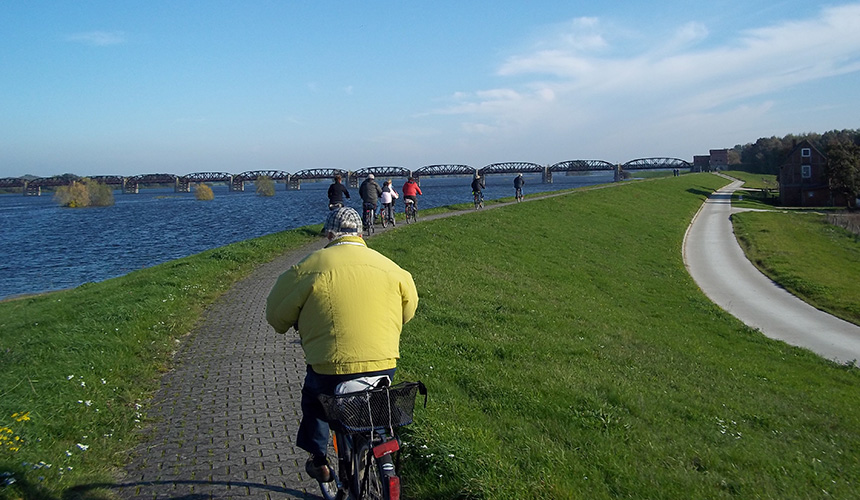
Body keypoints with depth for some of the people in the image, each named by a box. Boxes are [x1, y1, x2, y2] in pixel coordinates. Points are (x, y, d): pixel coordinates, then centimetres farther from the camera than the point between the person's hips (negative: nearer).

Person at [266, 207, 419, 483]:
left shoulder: (312, 266, -5)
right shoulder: (389, 267, 5)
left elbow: (276, 312, 4)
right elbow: (408, 307, 19)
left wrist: (298, 326, 25)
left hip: (331, 372, -2)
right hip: (384, 369, 3)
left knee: (313, 397, 30)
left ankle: (318, 460, 35)